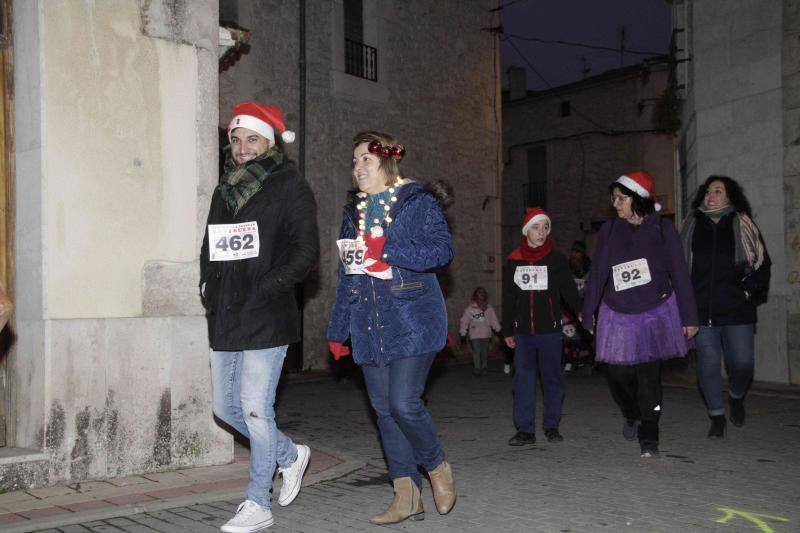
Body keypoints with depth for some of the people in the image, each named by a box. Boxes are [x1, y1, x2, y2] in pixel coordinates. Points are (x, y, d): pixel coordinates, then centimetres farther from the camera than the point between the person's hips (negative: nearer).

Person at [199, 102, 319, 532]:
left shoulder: (290, 187, -3)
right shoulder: (225, 189, 16)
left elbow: (306, 252, -9)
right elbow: (209, 246, 23)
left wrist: (265, 288, -17)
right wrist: (209, 286, 6)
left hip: (266, 318, -7)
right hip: (225, 319, 7)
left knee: (255, 409, -6)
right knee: (225, 406, 12)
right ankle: (290, 455, 34)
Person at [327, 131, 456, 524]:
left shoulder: (418, 203, -1)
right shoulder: (353, 212, 18)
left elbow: (442, 250, -14)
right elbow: (345, 276, 20)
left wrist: (388, 249, -20)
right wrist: (338, 330, 19)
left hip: (412, 321, -6)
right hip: (369, 327, 6)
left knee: (404, 403, -15)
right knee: (384, 410, 5)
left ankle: (437, 467, 13)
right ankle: (407, 496, 12)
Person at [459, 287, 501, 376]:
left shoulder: (489, 308, 5)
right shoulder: (470, 308, -4)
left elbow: (494, 320, 11)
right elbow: (464, 321, -2)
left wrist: (498, 329, 8)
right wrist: (463, 333, -4)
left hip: (486, 334, 3)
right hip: (474, 335, -3)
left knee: (485, 352, 8)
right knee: (477, 351, -9)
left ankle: (483, 368, 21)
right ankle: (477, 368, 2)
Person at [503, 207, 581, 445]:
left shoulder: (556, 259, 1)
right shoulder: (513, 261, 6)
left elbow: (568, 289, -5)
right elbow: (508, 298, 11)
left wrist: (581, 311, -22)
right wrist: (507, 330, 10)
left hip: (550, 330, -1)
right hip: (523, 331, 2)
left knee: (552, 377, 6)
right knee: (523, 378, 0)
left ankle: (552, 426, 18)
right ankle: (525, 430, 5)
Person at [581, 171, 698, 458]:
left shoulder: (662, 229, -4)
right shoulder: (609, 231, 3)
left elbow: (679, 274, -2)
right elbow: (596, 274, 5)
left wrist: (689, 317, -3)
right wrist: (587, 314, 5)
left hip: (655, 313, -2)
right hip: (618, 316, 2)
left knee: (649, 375, -4)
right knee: (618, 373, 1)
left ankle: (649, 438, 7)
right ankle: (631, 415, 32)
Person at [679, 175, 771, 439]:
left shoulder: (742, 224, 6)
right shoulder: (692, 225, 10)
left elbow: (762, 261, 8)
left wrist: (750, 290, -3)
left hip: (736, 308, -1)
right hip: (702, 308, 1)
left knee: (742, 362, -3)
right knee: (708, 363, 1)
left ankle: (736, 397, 29)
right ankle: (717, 417, 15)